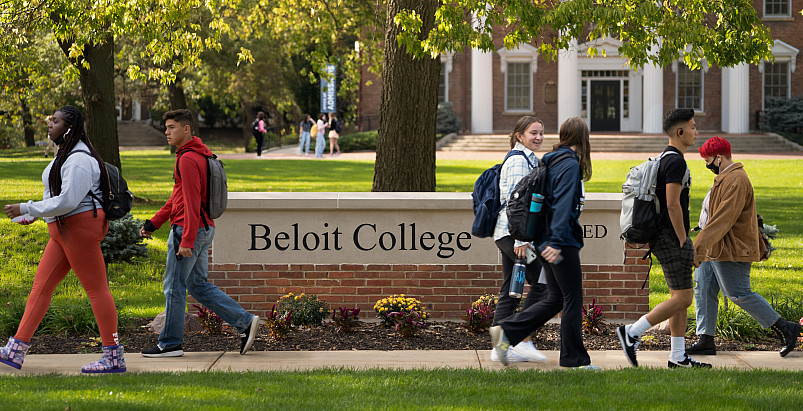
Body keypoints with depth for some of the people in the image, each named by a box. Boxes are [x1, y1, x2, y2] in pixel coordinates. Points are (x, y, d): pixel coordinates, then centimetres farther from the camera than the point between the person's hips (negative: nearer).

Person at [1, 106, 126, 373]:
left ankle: (114, 358, 0)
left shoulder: (79, 160, -18)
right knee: (41, 286, 7)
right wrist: (34, 214, 17)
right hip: (64, 231, 11)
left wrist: (26, 209, -19)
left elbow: (67, 201, -24)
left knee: (96, 289, -5)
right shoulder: (64, 155, 16)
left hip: (81, 227, -11)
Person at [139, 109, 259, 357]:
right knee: (198, 285, 14)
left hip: (188, 230, -10)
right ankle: (244, 322, 9)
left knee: (174, 286, -1)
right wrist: (153, 223, 20)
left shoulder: (188, 159, -16)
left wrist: (187, 241, -25)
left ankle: (170, 344, 6)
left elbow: (192, 202, -22)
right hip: (204, 229, 10)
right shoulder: (199, 155, 17)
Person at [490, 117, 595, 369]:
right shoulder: (570, 165, -13)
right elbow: (562, 206, -21)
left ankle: (506, 332, 7)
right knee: (573, 298, -1)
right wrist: (556, 242, -27)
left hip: (546, 241, 9)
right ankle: (574, 359, 4)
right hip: (562, 242, -9)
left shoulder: (550, 161, 14)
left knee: (556, 298, 12)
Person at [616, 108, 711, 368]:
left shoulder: (666, 159, 17)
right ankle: (632, 333, -7)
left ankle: (678, 356, 11)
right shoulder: (676, 161, -16)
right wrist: (683, 241, -16)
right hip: (672, 239, -10)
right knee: (682, 298, -9)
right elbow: (673, 204, -21)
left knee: (681, 297, 10)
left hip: (666, 237, 10)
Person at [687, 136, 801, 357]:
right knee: (703, 289, 6)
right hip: (715, 249, 11)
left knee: (739, 294, -8)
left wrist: (698, 247, -29)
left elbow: (723, 219, -26)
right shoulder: (726, 178, 17)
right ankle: (706, 340, 7)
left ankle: (785, 328, 2)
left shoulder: (736, 181, -19)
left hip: (731, 251, -11)